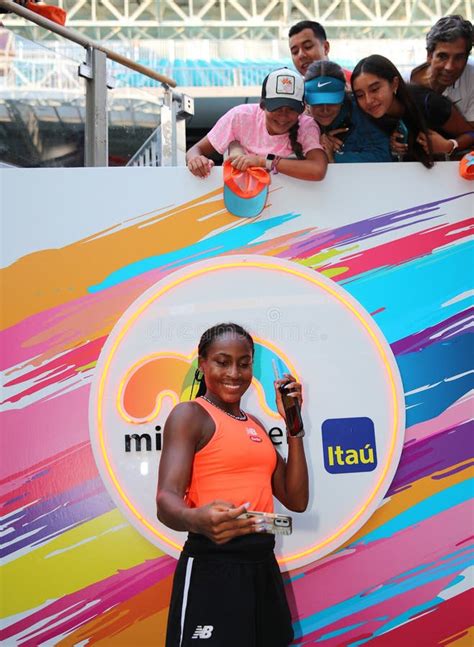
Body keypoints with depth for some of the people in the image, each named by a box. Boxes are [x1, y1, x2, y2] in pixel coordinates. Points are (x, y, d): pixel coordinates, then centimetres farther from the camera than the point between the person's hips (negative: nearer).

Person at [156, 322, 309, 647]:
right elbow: (167, 500, -18)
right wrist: (195, 519, -41)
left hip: (263, 567, 8)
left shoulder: (254, 425, 17)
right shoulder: (190, 414, -5)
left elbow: (296, 500, 11)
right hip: (212, 569, -7)